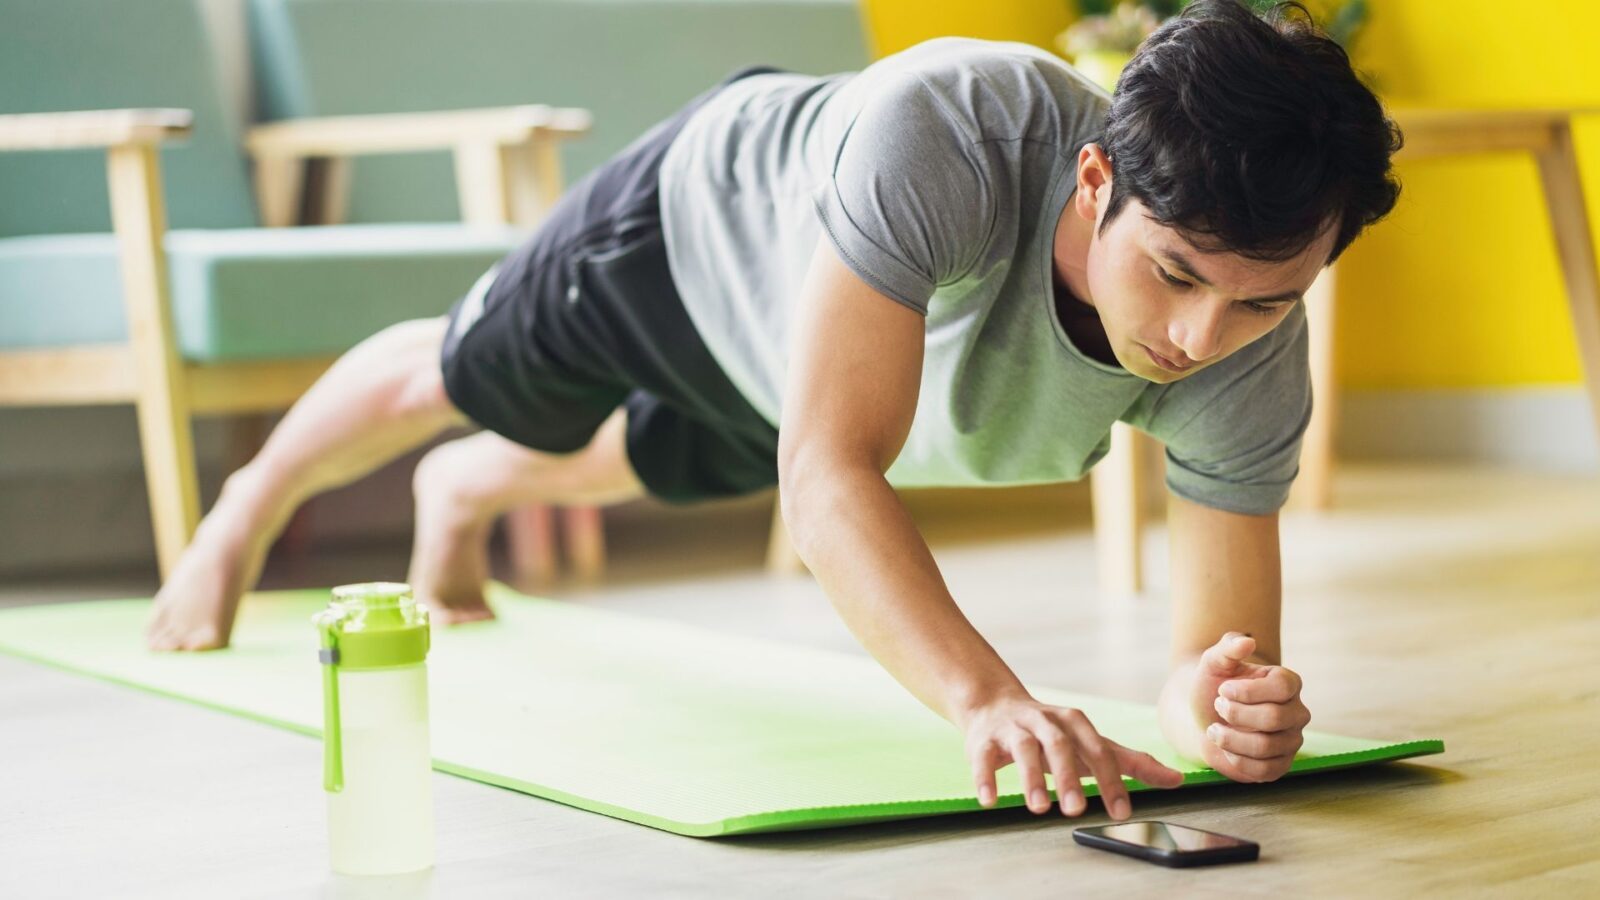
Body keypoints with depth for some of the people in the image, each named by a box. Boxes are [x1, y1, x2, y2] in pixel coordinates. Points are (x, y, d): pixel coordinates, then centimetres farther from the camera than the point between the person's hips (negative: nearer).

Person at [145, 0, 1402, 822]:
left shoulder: (1250, 364, -39)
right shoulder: (941, 133, -51)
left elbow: (1226, 646, -35)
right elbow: (829, 463, -55)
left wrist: (1224, 704, -59)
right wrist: (985, 697, -69)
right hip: (711, 212, -4)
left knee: (664, 464, 35)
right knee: (464, 379, 26)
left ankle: (464, 496, 72)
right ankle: (250, 512, 62)